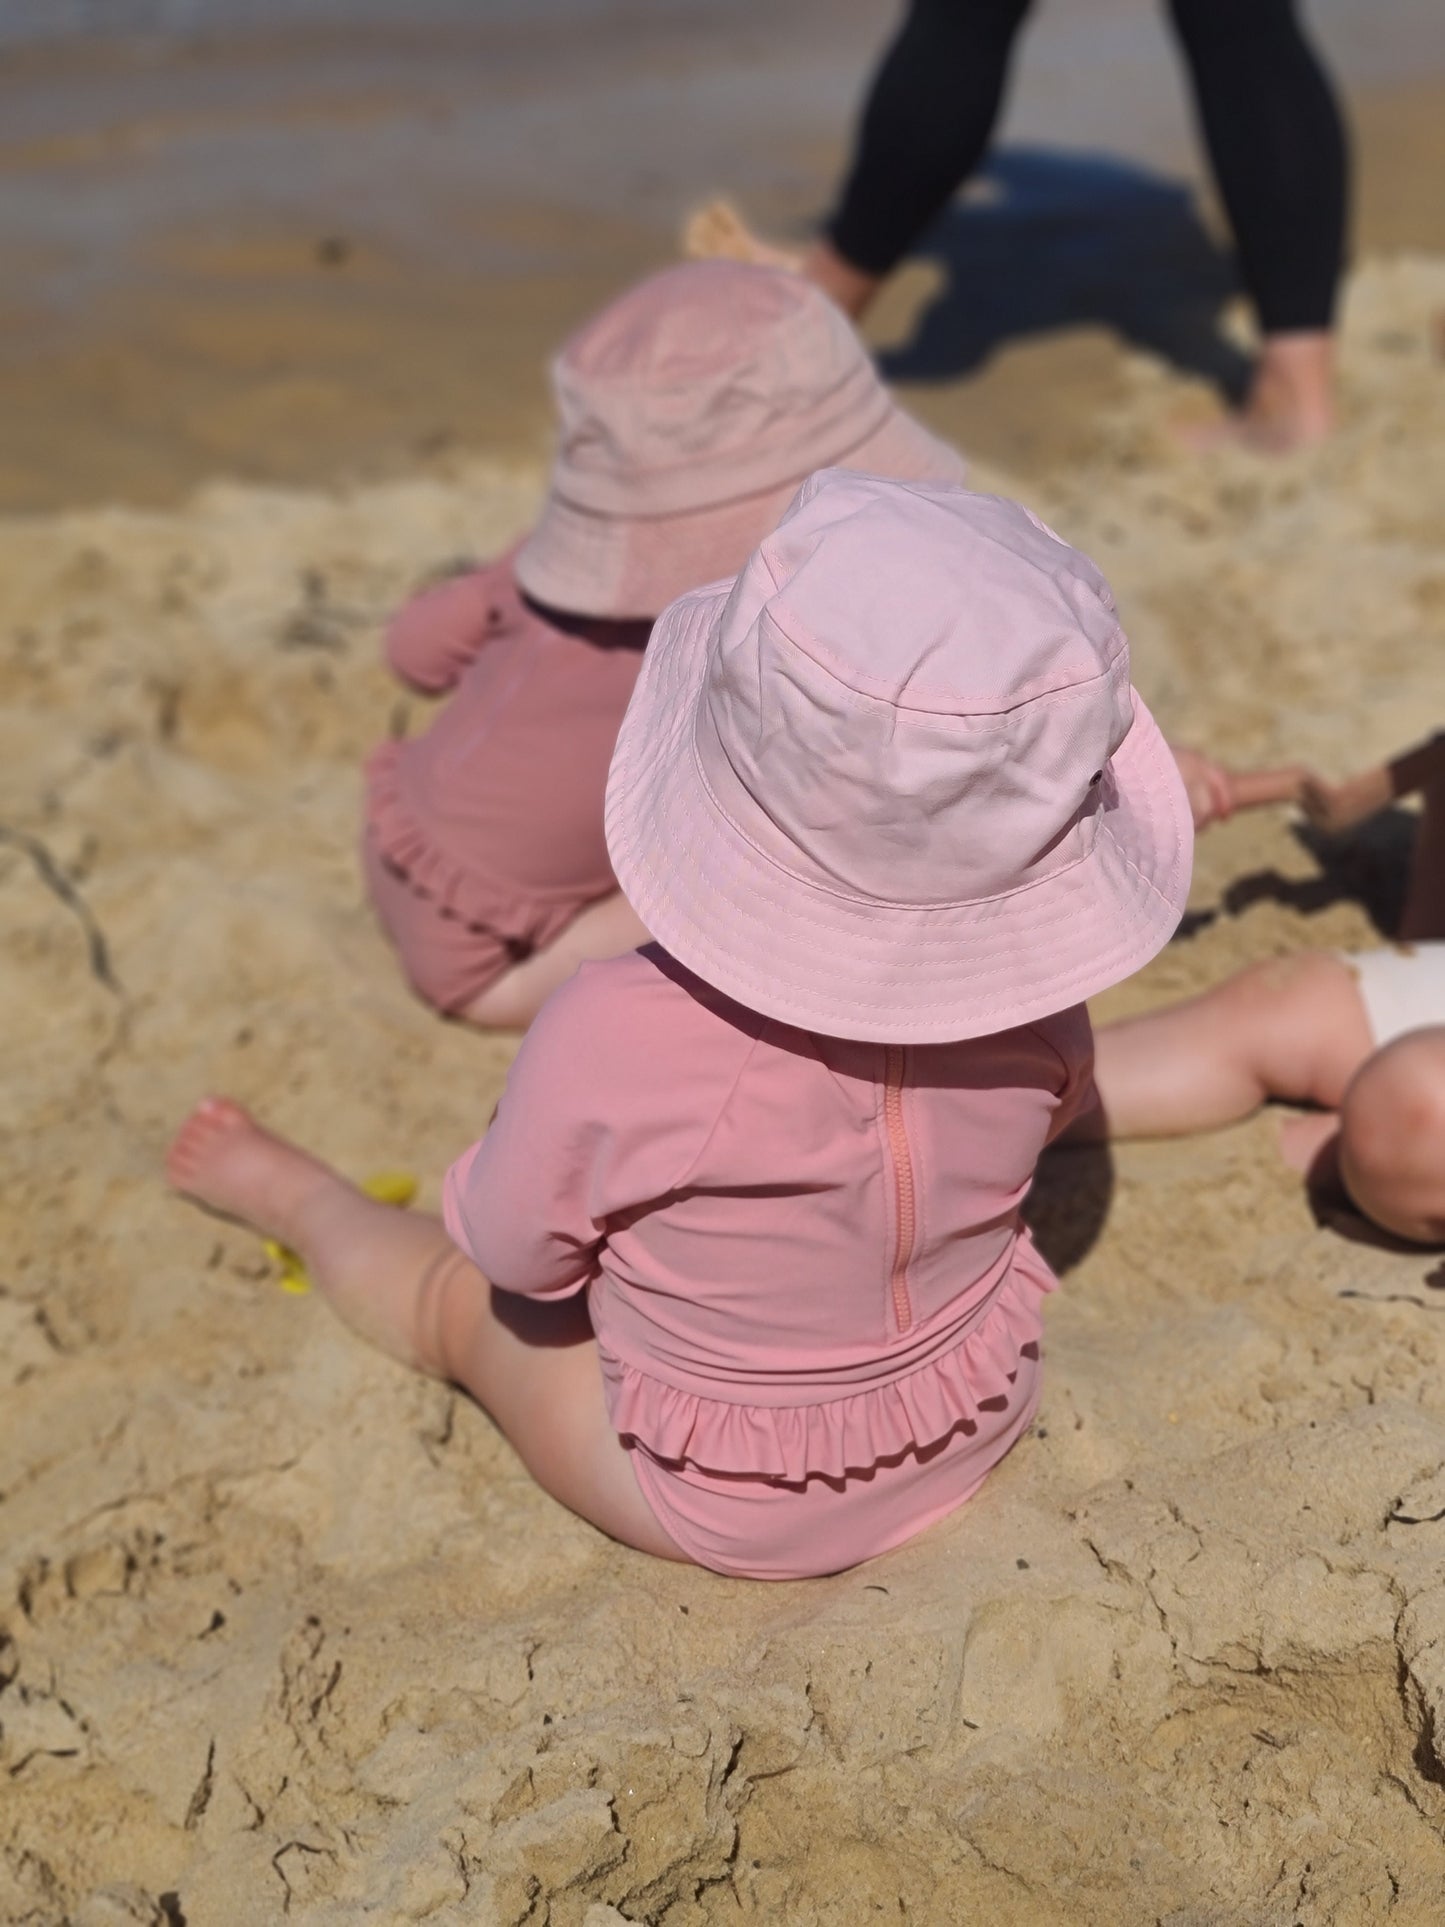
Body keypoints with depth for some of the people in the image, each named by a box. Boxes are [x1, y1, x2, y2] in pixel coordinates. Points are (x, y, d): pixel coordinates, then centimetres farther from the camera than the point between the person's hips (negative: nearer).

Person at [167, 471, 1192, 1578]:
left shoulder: (615, 1040, -40)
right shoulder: (1033, 1006, -27)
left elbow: (522, 1253, -20)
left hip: (717, 1513, -3)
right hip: (974, 1437, 4)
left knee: (455, 1290, 24)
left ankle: (297, 1197, 53)